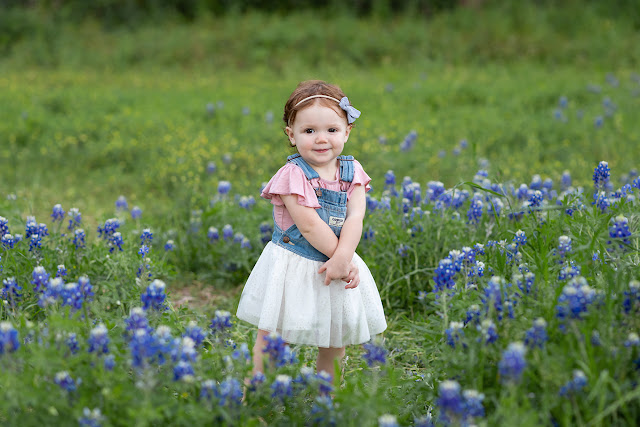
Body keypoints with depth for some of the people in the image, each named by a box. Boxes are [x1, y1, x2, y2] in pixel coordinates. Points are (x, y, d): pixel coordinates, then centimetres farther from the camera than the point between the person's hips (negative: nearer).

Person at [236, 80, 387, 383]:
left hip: (335, 266, 5)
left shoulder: (352, 172, 0)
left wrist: (342, 258, -24)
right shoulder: (292, 175, -15)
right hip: (293, 267, -5)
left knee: (336, 335, 17)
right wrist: (343, 258, -17)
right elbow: (310, 226, -20)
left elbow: (355, 218, -10)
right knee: (272, 335, 0)